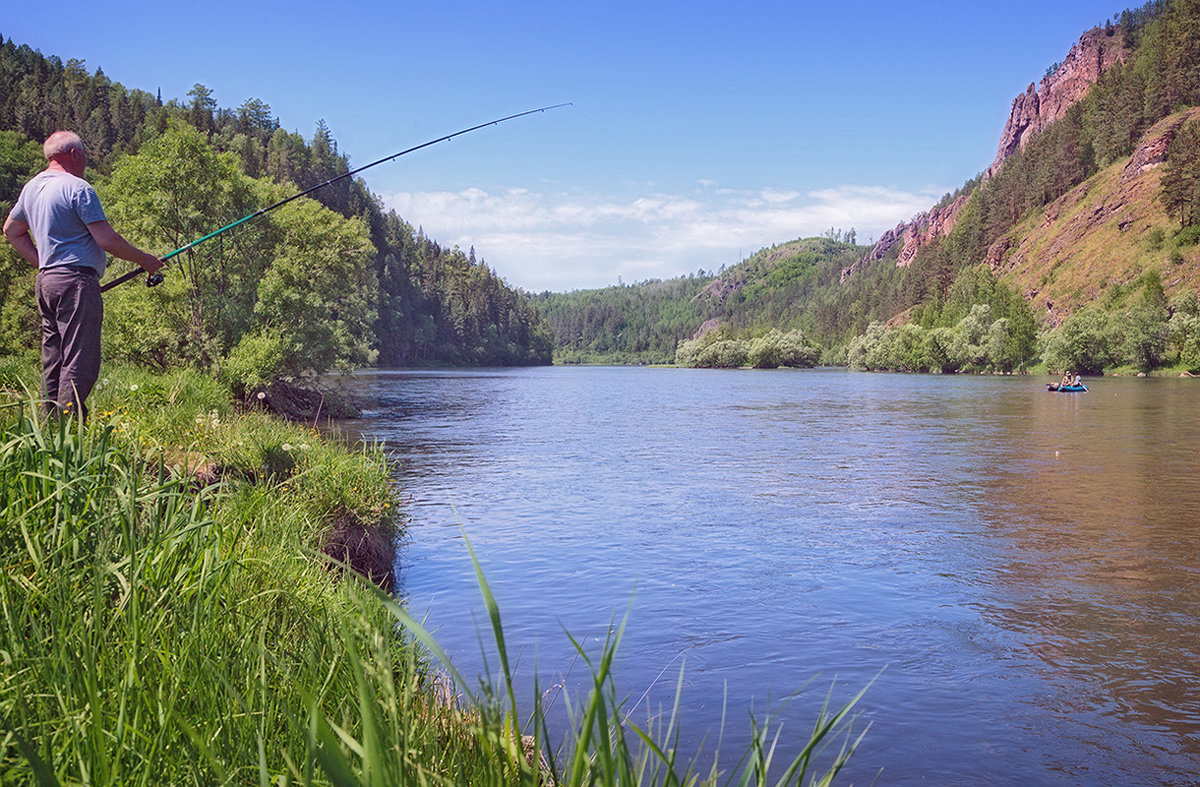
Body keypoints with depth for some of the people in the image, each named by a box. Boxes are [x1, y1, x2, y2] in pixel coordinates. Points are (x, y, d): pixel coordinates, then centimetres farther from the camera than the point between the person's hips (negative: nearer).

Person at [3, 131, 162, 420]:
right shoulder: (77, 188, -10)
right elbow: (106, 240, -15)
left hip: (45, 280, 9)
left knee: (53, 362, 12)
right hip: (76, 282, -9)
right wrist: (144, 260, -2)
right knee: (80, 363, -10)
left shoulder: (32, 187, 17)